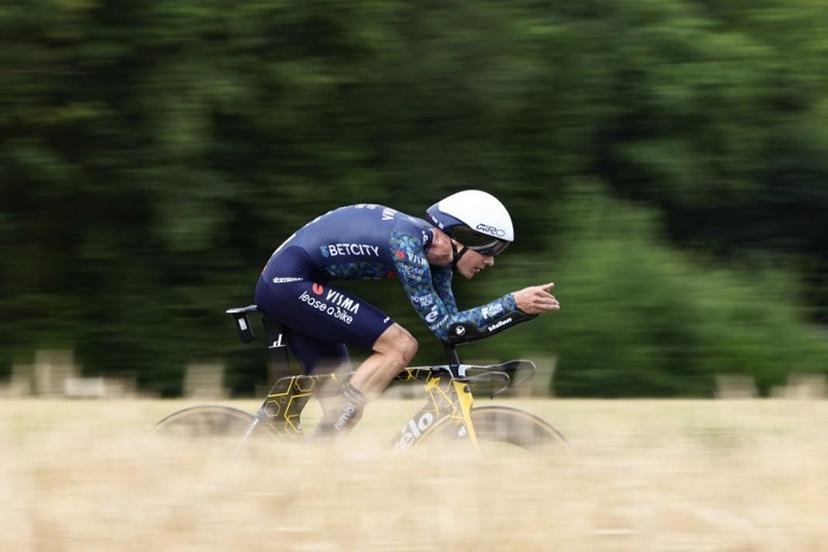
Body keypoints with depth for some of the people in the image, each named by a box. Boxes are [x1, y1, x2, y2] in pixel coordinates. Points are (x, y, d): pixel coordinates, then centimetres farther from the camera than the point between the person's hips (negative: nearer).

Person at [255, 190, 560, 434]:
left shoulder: (434, 248, 6)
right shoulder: (407, 242, -21)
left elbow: (451, 324, 13)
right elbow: (443, 325, -20)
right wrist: (514, 304, -22)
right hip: (290, 282, -10)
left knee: (340, 405, 9)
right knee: (400, 346, -16)